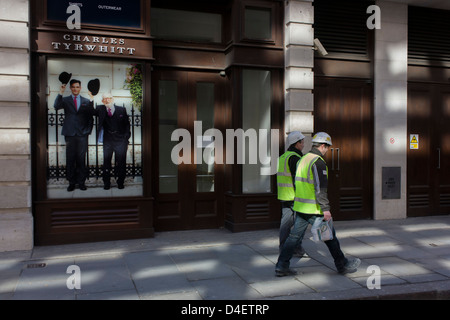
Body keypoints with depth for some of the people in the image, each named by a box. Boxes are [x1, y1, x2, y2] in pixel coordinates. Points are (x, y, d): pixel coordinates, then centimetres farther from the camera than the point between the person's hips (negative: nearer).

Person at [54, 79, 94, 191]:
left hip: (82, 135, 0)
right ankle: (71, 182, 10)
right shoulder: (65, 100, 9)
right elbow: (56, 106, -11)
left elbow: (90, 118, 11)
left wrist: (88, 131, 2)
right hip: (70, 134, 0)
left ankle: (81, 182, 10)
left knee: (81, 159, 2)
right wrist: (61, 93, -18)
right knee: (70, 159, 2)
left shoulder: (86, 101, 10)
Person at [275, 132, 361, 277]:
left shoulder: (303, 159, 13)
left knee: (294, 236, 8)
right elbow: (320, 187, -23)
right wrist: (326, 209, -22)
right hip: (314, 209, -8)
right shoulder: (318, 162, -15)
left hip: (300, 207, 8)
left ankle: (281, 266, 6)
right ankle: (342, 265, 22)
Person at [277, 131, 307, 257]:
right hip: (294, 197, -9)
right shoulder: (295, 157, -15)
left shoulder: (283, 157, 15)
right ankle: (297, 249, 4)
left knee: (285, 222, 11)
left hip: (284, 196, 9)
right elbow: (297, 179, -20)